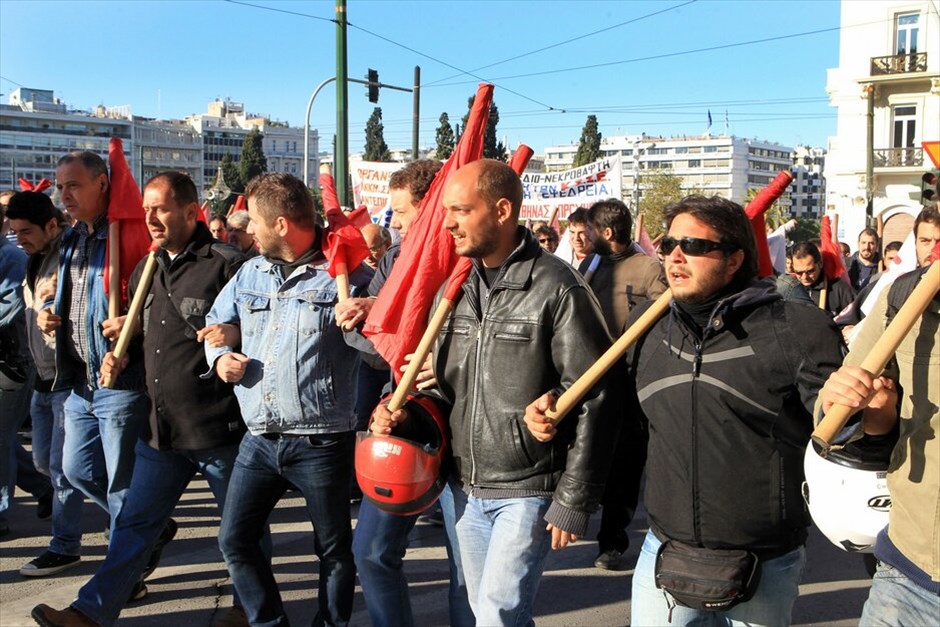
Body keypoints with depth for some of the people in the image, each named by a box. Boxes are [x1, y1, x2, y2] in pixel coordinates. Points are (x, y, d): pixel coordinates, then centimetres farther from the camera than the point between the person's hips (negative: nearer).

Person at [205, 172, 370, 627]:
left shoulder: (343, 274, -9)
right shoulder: (250, 274, 10)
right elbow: (217, 320, 26)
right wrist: (219, 355, 7)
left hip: (321, 443, -6)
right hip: (259, 439, 6)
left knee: (334, 550, 9)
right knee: (235, 540, 11)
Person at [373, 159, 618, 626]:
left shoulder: (557, 288, -14)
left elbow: (594, 401, -13)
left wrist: (574, 502, -13)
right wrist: (406, 413, -4)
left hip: (529, 489, -7)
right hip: (467, 489, 7)